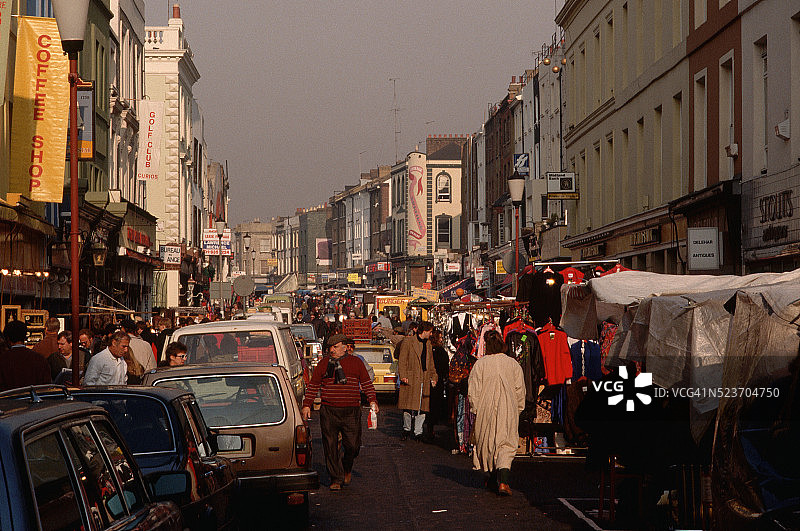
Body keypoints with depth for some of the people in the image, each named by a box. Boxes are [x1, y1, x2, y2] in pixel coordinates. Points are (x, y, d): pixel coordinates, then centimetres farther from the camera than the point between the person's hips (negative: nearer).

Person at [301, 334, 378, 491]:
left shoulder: (356, 363, 7)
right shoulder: (323, 364, 9)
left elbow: (367, 383, 11)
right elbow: (313, 386, 13)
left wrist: (372, 401, -1)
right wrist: (307, 405, 6)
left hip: (351, 412, 0)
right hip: (328, 411, 0)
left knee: (352, 445, -1)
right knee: (330, 447, -2)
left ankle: (347, 469, 28)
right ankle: (336, 479, 7)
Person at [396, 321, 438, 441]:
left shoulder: (428, 344, 19)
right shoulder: (408, 342, -1)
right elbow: (402, 360, -4)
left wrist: (433, 377, 14)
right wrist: (403, 375, -12)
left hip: (425, 379, 5)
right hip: (411, 379, -5)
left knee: (422, 407, 1)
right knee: (408, 407, -4)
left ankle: (418, 432, 8)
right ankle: (406, 429, 13)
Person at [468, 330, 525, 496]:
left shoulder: (480, 364, -5)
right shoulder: (513, 364, 0)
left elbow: (473, 392, -4)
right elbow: (520, 391, 4)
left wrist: (475, 409, 8)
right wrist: (518, 409, 16)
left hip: (486, 411, 0)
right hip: (508, 413, 0)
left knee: (487, 443, 17)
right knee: (506, 445, -1)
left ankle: (492, 477, 29)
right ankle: (503, 480, -20)